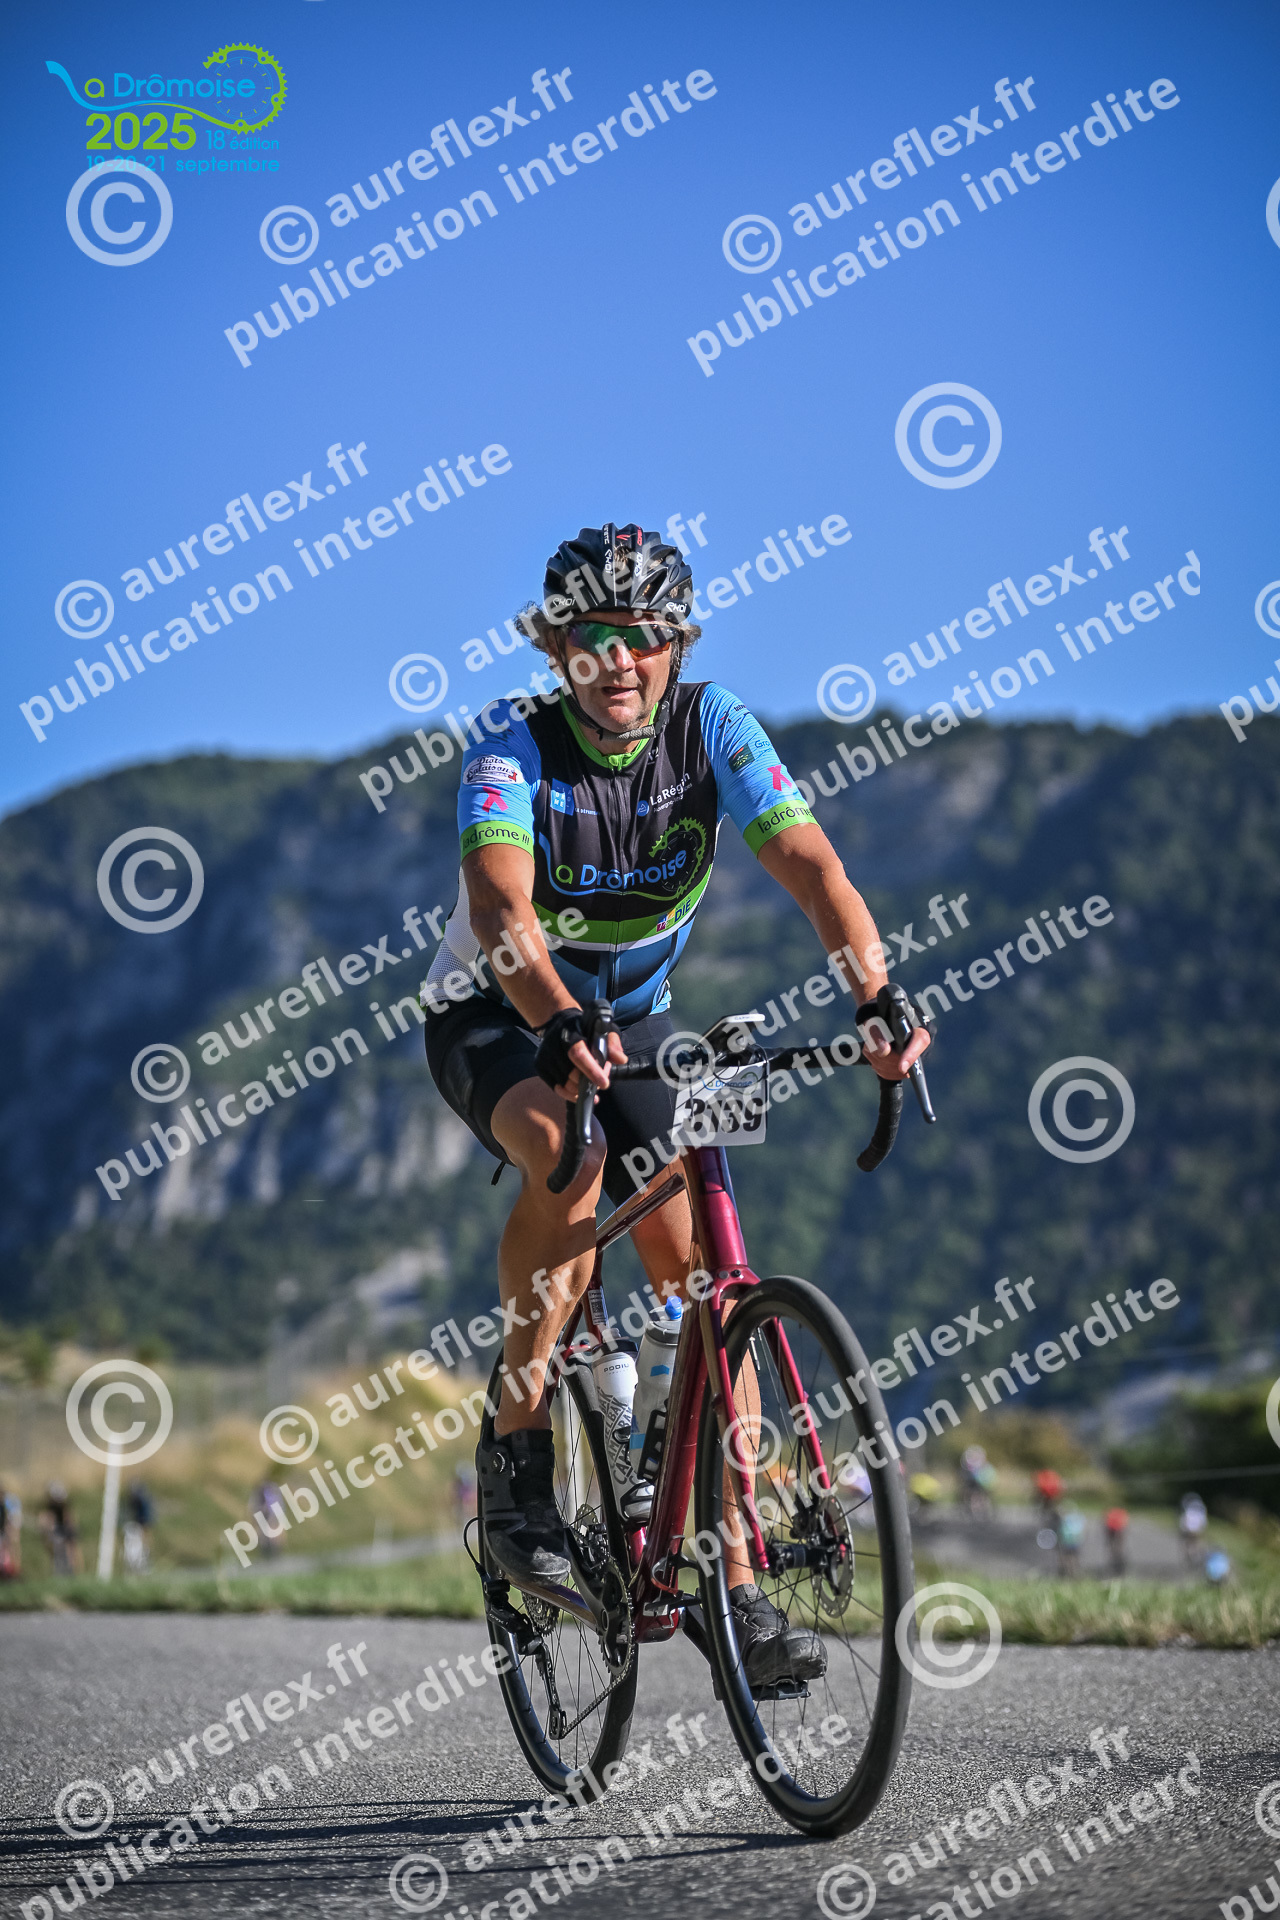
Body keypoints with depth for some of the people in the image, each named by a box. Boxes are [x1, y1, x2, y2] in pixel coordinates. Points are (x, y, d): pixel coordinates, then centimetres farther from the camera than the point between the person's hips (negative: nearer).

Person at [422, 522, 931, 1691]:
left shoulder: (711, 729, -17)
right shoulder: (516, 743, -25)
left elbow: (810, 864, -28)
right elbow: (501, 907, -41)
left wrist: (880, 997, -46)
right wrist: (564, 1026, -60)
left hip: (635, 1019, 4)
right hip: (496, 1017, -3)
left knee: (705, 1284, -9)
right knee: (568, 1153, -37)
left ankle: (738, 1587, -1)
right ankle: (517, 1449, -21)